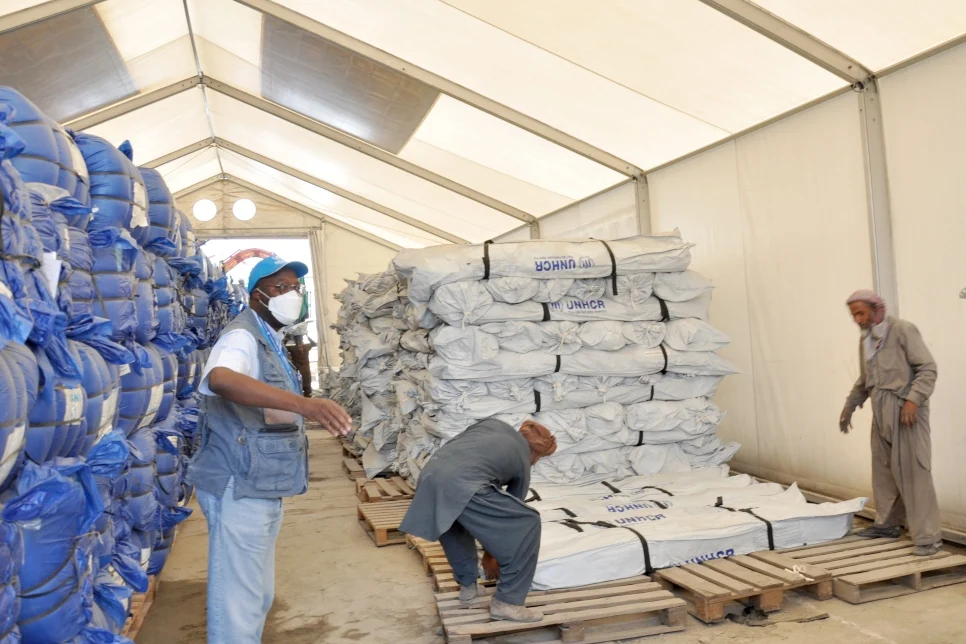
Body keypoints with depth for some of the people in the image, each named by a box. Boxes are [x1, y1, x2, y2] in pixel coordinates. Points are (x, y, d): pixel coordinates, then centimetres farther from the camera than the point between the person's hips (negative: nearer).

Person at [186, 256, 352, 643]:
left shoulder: (270, 342, 14)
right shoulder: (242, 337, -17)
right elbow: (220, 379, -41)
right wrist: (303, 403, -51)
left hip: (262, 487, 10)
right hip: (239, 488, -10)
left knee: (258, 595, 21)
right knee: (239, 601, -1)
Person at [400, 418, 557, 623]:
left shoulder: (493, 424, 32)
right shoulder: (523, 463, 23)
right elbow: (508, 517, 32)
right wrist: (491, 554, 47)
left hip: (430, 474, 6)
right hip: (462, 486, -6)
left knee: (454, 520, 37)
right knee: (527, 523, 10)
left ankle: (468, 585, 40)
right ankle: (506, 602, 14)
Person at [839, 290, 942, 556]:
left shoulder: (902, 330, -9)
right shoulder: (865, 339, 15)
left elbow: (928, 368, -13)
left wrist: (914, 399, -24)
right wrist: (850, 405, 19)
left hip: (905, 409, -8)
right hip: (881, 411, 8)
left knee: (912, 471, -7)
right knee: (883, 469, 13)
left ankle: (928, 536, -1)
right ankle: (887, 523, 27)